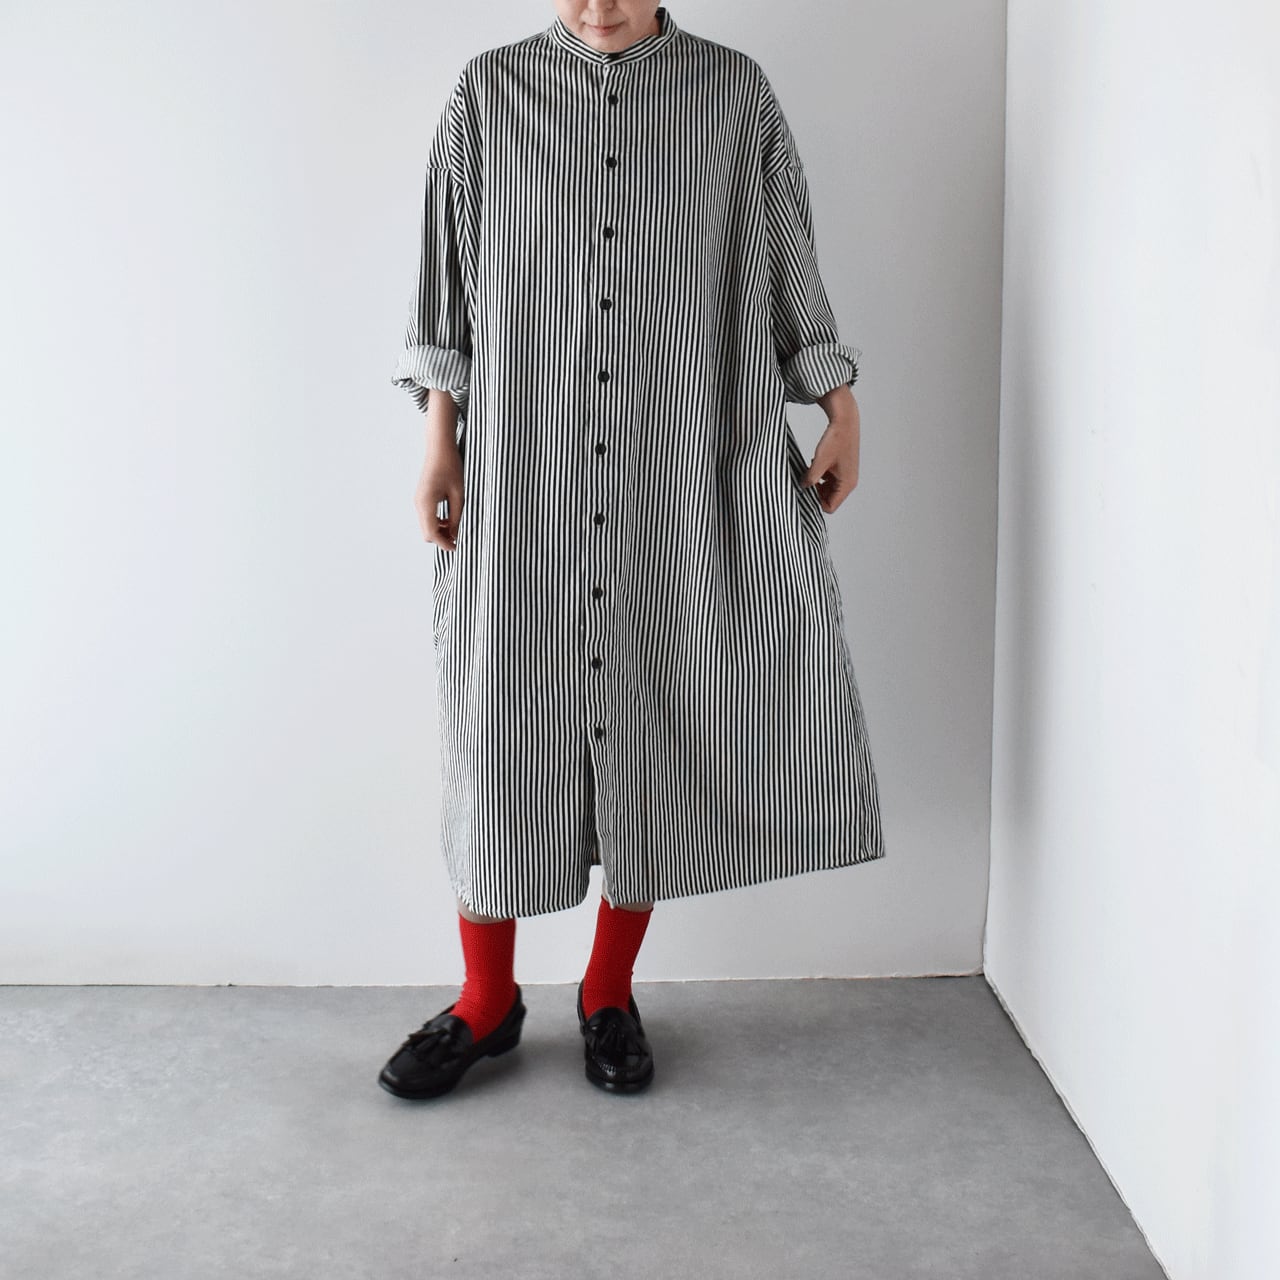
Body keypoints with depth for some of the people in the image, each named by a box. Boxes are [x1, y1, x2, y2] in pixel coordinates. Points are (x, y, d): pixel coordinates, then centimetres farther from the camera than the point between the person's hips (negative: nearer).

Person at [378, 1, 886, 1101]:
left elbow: (791, 274, 11)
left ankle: (610, 994, 24)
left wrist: (841, 410, 10)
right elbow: (450, 289, 7)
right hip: (524, 482, 0)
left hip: (683, 476, 0)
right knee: (502, 733, 3)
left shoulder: (738, 92, 6)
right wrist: (440, 443, 3)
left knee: (653, 730, 4)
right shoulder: (491, 90, 6)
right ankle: (487, 1002, 22)